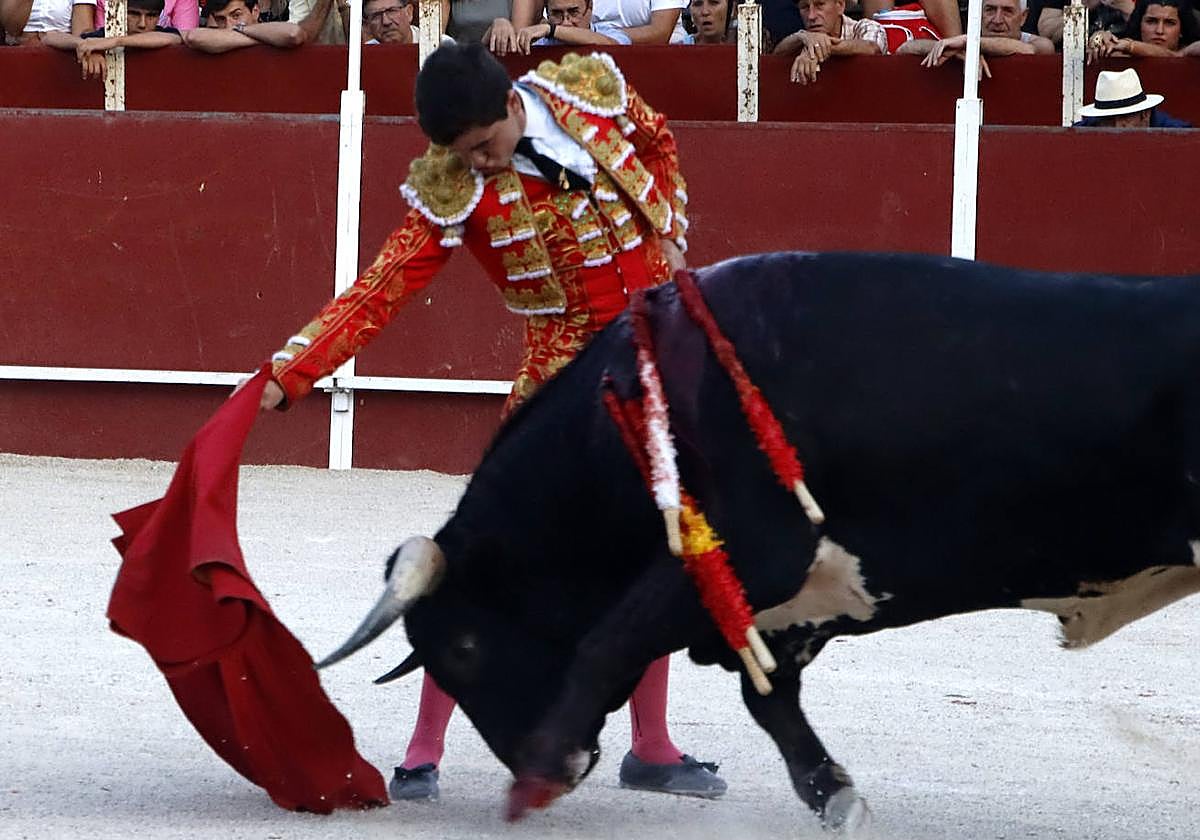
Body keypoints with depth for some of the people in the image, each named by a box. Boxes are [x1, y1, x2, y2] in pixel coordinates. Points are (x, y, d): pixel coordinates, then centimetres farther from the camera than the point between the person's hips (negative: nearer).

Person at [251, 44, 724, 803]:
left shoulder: (593, 91, -10)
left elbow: (658, 143, 12)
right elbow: (381, 291, -19)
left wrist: (669, 240, 5)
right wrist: (290, 373, -29)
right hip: (568, 381, -3)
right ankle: (424, 753, -4)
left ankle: (652, 749, 24)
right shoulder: (451, 192, -16)